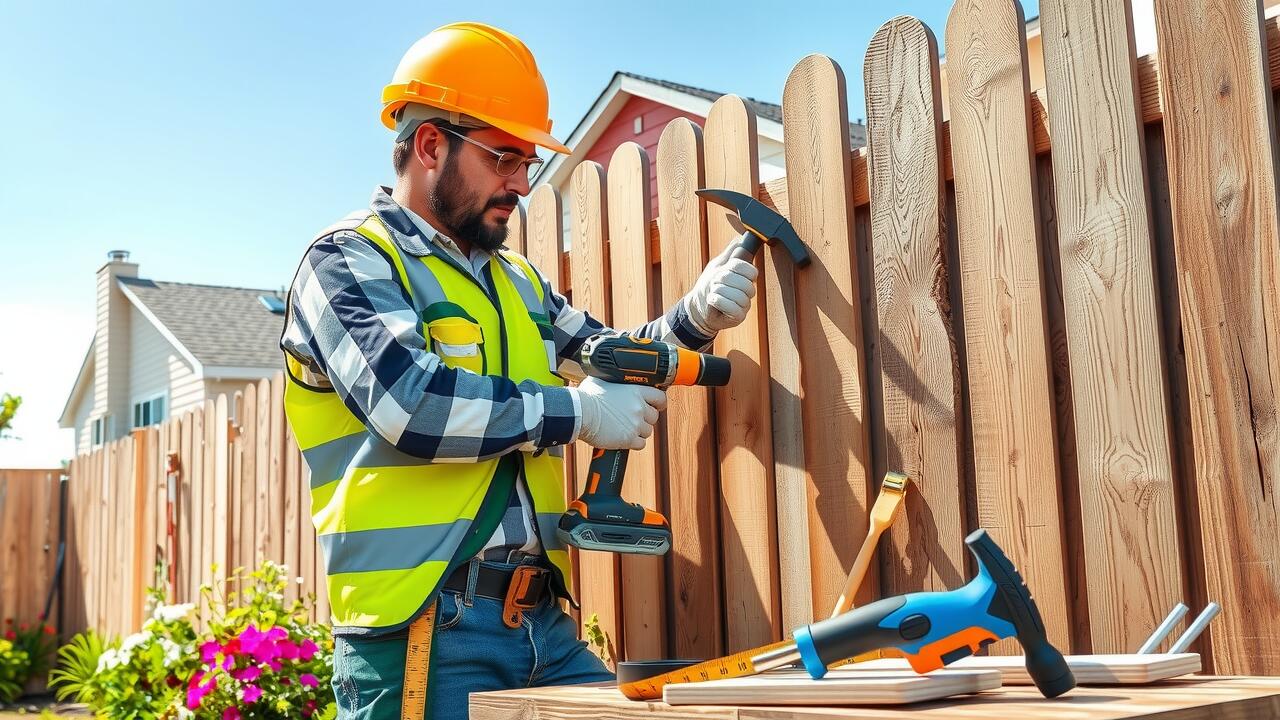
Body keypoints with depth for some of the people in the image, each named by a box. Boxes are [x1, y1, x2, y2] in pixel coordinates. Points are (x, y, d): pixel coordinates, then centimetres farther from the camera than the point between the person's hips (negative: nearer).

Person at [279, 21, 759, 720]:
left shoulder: (517, 280, 19)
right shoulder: (346, 261, -4)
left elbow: (608, 361, 27)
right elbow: (410, 402, -20)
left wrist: (693, 318, 6)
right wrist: (578, 412, -11)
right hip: (421, 632, -7)